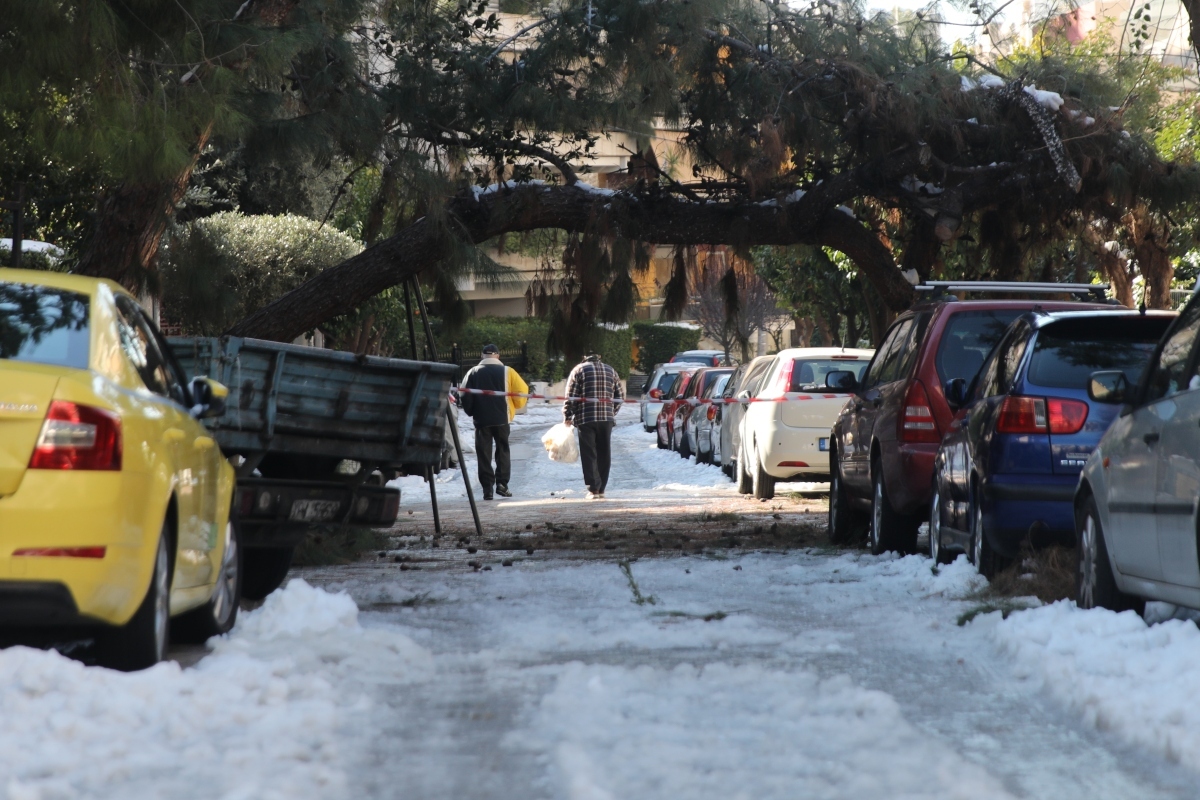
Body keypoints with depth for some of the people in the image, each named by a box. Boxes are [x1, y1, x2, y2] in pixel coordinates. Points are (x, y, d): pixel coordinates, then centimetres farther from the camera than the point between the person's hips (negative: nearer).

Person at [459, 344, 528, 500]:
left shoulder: (473, 373, 0)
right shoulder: (506, 372, -2)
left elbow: (464, 396, -2)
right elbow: (522, 392, -5)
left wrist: (471, 411, 14)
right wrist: (517, 405, 15)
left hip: (481, 420, 0)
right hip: (501, 418, 0)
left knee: (484, 453, 5)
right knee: (503, 450, 13)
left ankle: (487, 488, -1)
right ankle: (502, 483, 1)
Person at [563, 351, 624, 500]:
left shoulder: (579, 370, 1)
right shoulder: (610, 370, 13)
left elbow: (571, 397, -5)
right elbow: (620, 396, 13)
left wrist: (567, 416, 3)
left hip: (585, 419, -3)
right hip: (606, 418, 3)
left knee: (589, 455, -2)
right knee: (604, 454, 10)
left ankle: (594, 489, -9)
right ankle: (601, 489, 12)